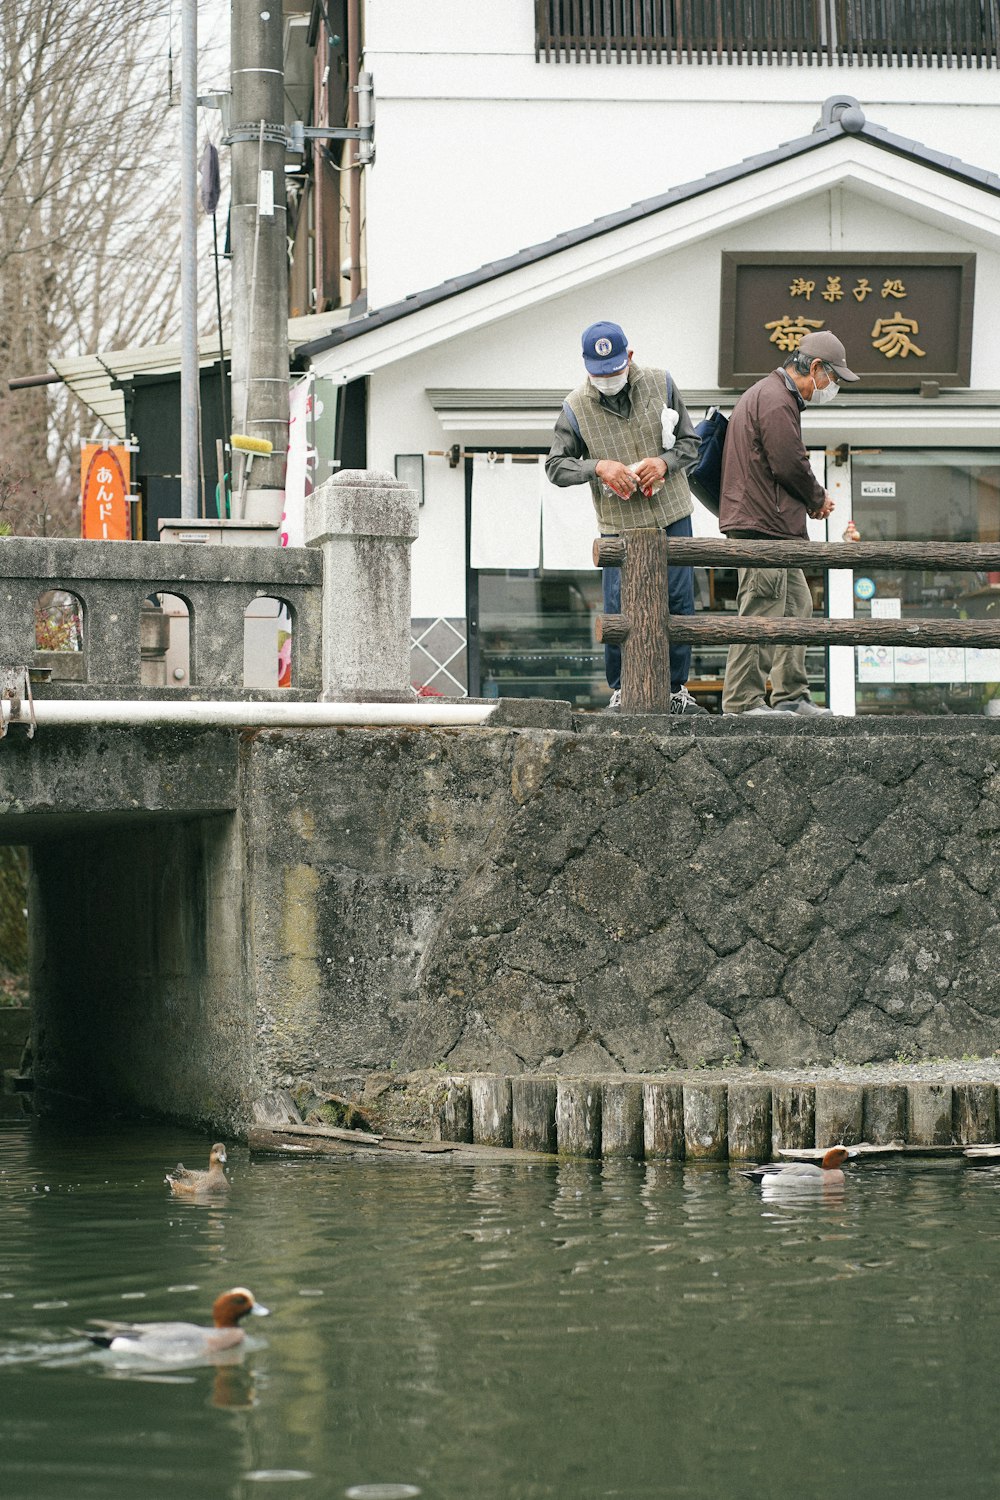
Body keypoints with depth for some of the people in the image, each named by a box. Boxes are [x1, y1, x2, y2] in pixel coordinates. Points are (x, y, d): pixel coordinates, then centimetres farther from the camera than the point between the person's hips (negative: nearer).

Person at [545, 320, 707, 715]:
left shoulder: (660, 384, 1)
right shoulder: (576, 407, -3)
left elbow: (690, 443, 7)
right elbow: (556, 466, -1)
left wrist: (664, 462, -14)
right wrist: (599, 467, -18)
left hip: (671, 517, 2)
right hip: (619, 524, -2)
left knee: (679, 603, 1)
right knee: (619, 609, -6)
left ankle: (677, 689, 11)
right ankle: (620, 691, 7)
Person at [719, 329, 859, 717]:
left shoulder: (774, 396, 23)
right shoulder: (776, 401, -14)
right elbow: (789, 465, -18)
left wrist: (812, 500, 9)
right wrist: (818, 499, -1)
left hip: (775, 527, 11)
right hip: (761, 525, -11)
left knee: (797, 605, 15)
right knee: (762, 611, -10)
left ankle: (790, 695, 19)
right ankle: (743, 700, -8)